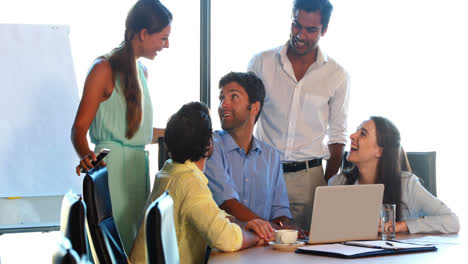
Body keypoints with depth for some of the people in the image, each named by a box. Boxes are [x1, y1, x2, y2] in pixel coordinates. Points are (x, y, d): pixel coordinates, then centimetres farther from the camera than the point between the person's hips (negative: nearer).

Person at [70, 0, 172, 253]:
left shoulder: (141, 71, 17)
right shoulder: (105, 68, -9)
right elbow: (79, 128, -12)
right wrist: (86, 156, -31)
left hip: (138, 166, 8)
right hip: (112, 166, -8)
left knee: (137, 240, 8)